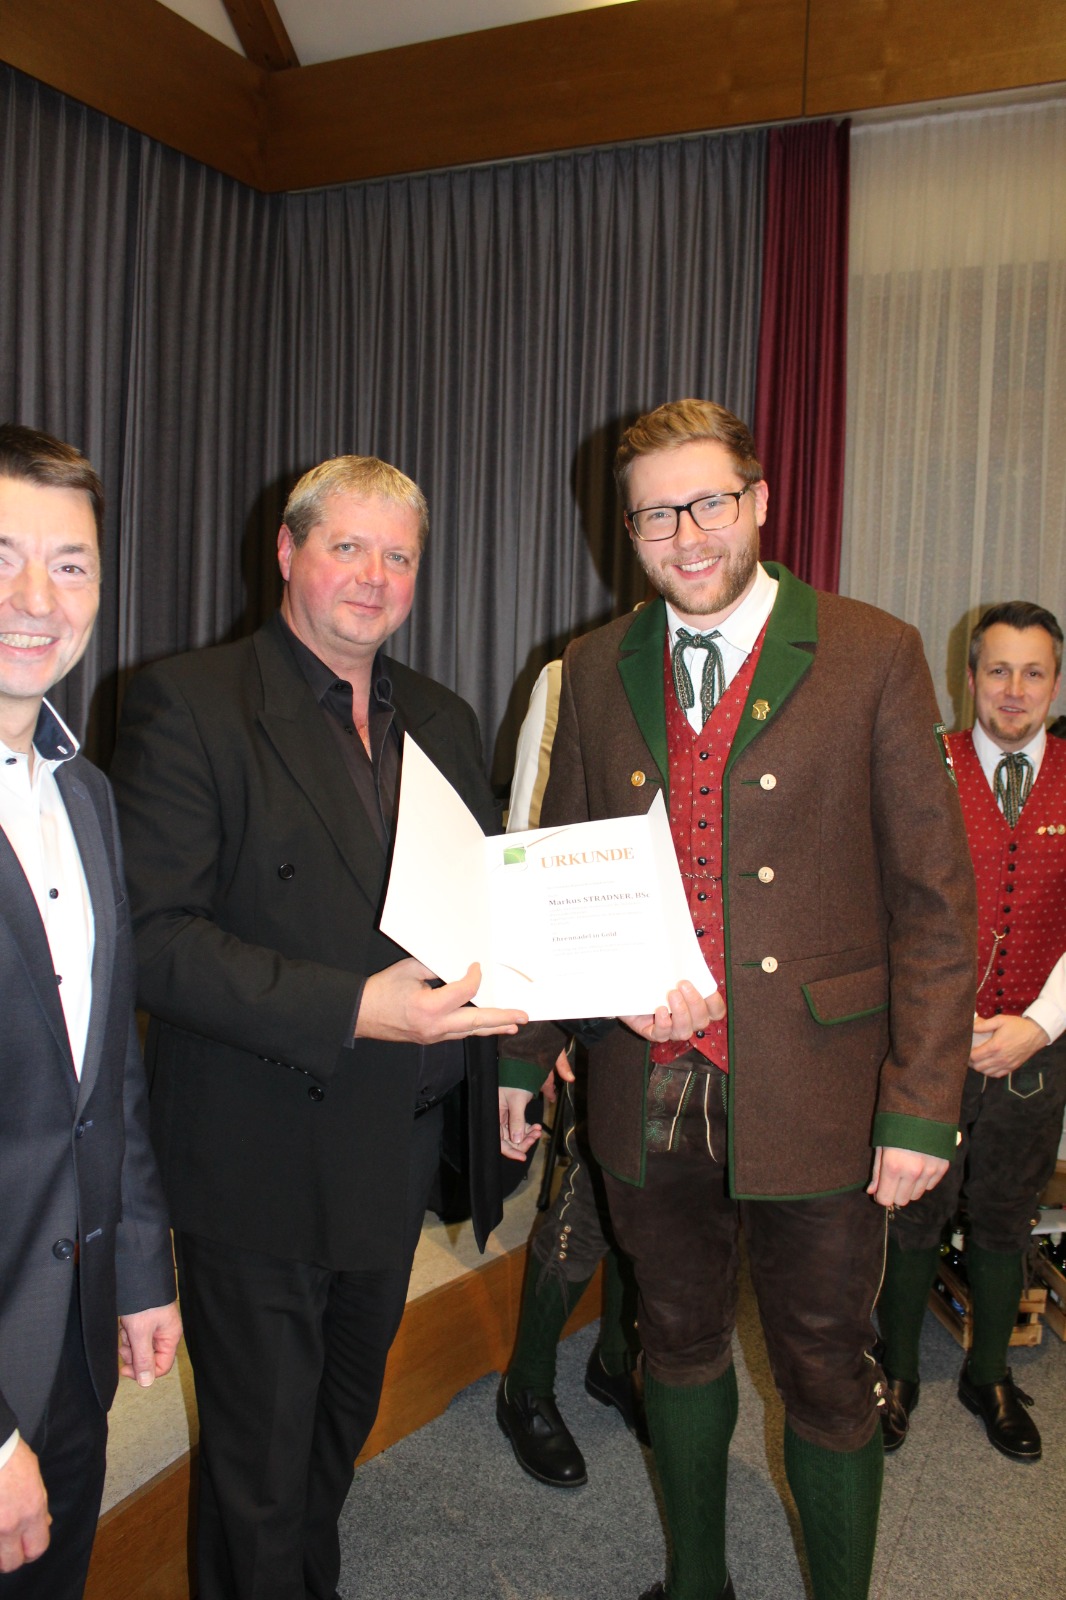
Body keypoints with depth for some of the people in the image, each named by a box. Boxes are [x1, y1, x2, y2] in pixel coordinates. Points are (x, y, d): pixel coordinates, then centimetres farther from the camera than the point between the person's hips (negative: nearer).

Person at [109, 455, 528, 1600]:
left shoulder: (441, 719, 7)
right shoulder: (187, 703, -14)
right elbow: (153, 937, -21)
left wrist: (509, 1057, -3)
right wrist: (348, 1008, -29)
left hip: (398, 1149, 6)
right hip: (259, 1158, -6)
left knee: (344, 1419, 26)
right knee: (260, 1462, 12)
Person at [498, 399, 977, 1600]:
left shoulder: (875, 656, -6)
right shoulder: (596, 671, 4)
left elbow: (933, 894, -7)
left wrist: (923, 1101, -12)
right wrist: (522, 1049, 7)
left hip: (813, 1092, -3)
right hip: (650, 1087, 4)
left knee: (826, 1377, 13)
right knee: (680, 1342, 21)